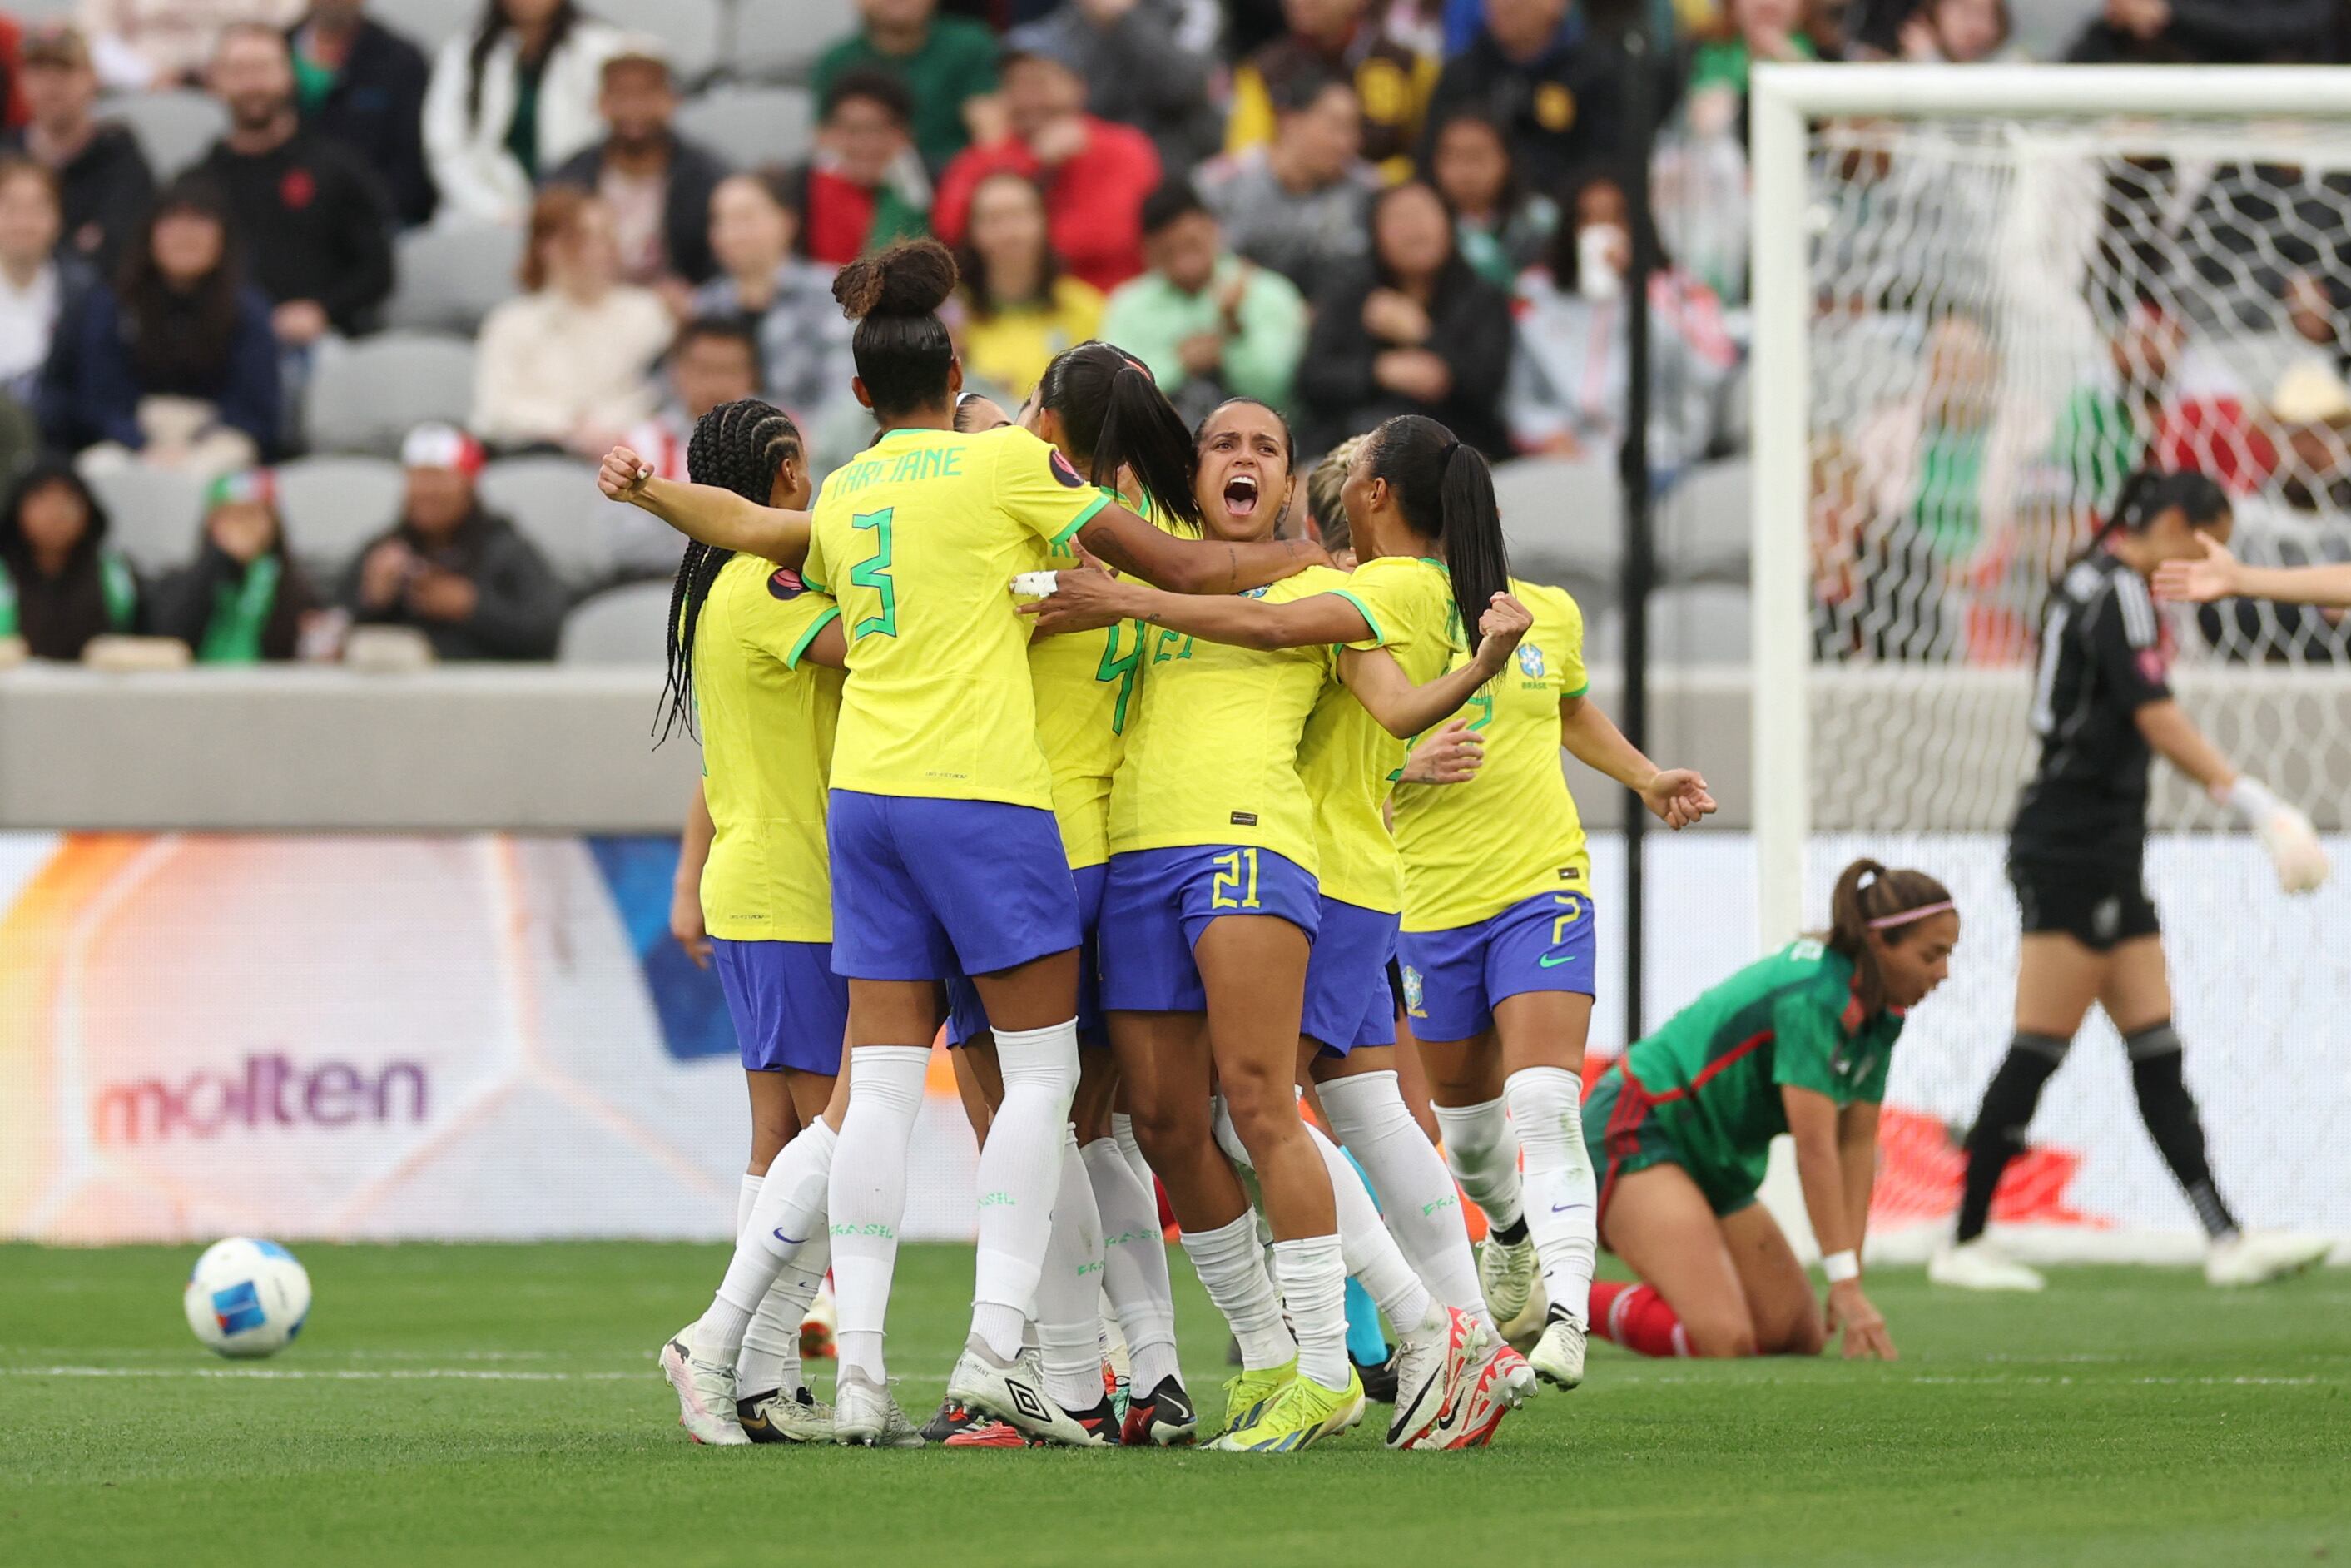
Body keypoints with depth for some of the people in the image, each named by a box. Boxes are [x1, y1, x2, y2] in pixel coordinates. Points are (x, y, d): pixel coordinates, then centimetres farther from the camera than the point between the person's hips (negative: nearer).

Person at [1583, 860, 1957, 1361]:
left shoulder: (1880, 1015, 2)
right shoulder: (1814, 995, -26)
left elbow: (1856, 1144, 2)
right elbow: (1815, 1149, -28)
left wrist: (1850, 1276, -5)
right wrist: (1846, 1283, -29)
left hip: (1716, 1164, 10)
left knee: (1801, 1335, 6)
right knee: (1724, 1338, -27)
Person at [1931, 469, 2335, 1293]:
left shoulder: (2095, 584, 17)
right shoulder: (2119, 592, -13)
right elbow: (2159, 721, -22)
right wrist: (2257, 804, -25)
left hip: (2103, 851, 11)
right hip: (2076, 847, -11)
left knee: (2157, 1052, 5)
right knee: (2040, 1048, -7)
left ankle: (2226, 1240, 1)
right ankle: (1965, 1242, -4)